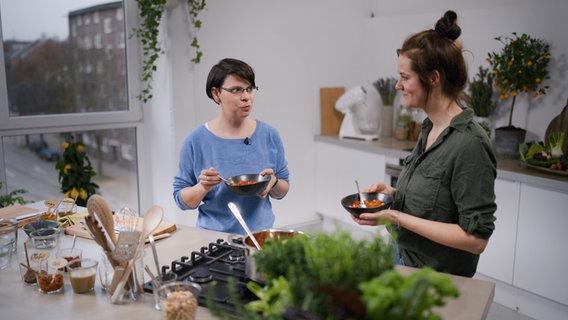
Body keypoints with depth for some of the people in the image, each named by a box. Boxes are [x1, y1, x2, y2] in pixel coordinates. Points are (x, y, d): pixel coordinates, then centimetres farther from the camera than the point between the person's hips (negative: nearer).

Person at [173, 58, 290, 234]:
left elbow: (282, 191, 12)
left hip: (260, 234, 2)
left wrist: (273, 182, -9)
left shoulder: (269, 135, 3)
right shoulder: (196, 141, -2)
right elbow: (181, 200, 3)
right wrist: (203, 187, -15)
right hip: (213, 237, -1)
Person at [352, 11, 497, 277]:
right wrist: (393, 193, -2)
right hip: (404, 260, 8)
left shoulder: (469, 144, -23)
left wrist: (397, 218, -24)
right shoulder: (430, 128, 3)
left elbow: (476, 238, -23)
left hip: (439, 279, -7)